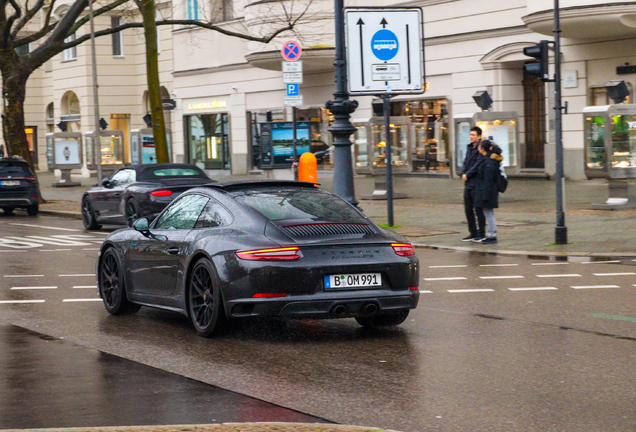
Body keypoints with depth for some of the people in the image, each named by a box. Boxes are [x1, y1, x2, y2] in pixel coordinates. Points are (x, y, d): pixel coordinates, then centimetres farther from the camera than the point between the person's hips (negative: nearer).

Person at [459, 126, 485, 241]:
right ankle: (473, 233, 19)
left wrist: (467, 175, -14)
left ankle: (481, 234, 5)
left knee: (478, 209, -2)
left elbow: (478, 165, -17)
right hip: (468, 184, 9)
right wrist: (462, 173, -2)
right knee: (468, 209, 11)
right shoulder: (470, 148, 15)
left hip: (477, 184, -9)